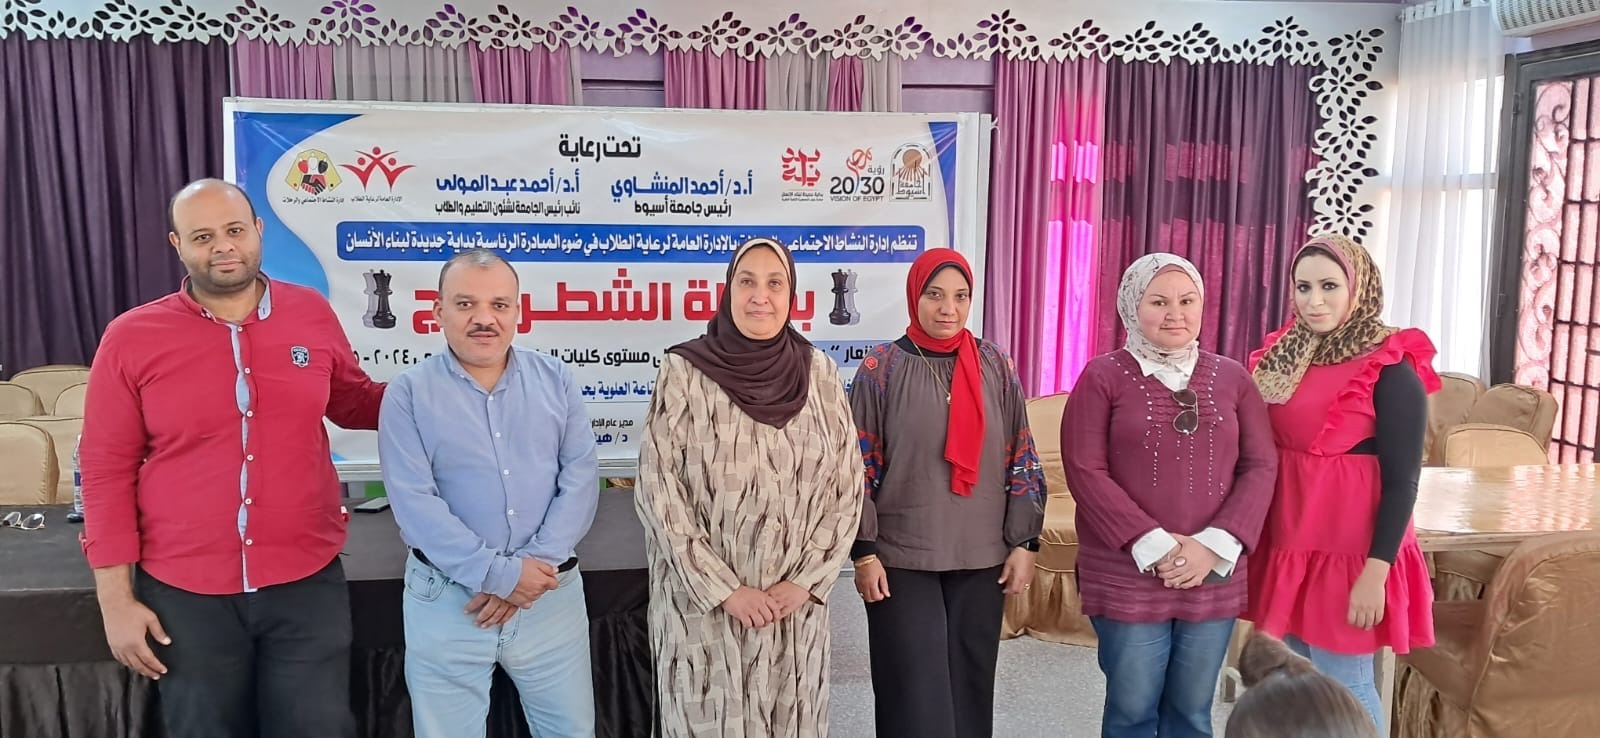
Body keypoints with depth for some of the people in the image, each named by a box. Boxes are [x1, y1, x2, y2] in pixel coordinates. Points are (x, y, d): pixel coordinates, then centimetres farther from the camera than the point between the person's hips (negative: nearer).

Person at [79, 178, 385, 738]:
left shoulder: (312, 313, 0)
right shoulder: (131, 338, -5)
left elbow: (350, 400, 17)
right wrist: (116, 599, -3)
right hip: (185, 594, -1)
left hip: (307, 582, 1)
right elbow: (107, 471, -2)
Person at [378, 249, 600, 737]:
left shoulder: (555, 379, 4)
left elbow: (581, 478, -3)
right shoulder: (409, 393, -4)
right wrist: (500, 574, -18)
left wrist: (535, 567, -14)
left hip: (552, 594, 2)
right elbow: (414, 502, -13)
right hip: (447, 599, -2)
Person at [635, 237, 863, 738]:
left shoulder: (820, 373, 0)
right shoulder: (684, 372, -7)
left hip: (795, 600, 2)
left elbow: (847, 487, 2)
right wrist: (725, 589, -11)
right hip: (703, 600, -2)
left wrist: (805, 580, -6)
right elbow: (658, 490, -9)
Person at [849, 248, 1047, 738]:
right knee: (915, 695, 0)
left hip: (981, 557, 3)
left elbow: (1021, 458, 5)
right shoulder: (881, 368, -4)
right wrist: (864, 552, -7)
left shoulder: (997, 366, 3)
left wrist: (1024, 543, 1)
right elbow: (860, 466, -4)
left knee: (970, 685, 11)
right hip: (901, 558, -2)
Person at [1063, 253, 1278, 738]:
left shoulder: (1232, 378, 7)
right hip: (1128, 574, -3)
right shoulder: (1103, 376, -2)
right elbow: (1085, 472, -9)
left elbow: (1261, 467, 3)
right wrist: (1154, 547, -15)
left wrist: (1217, 546, -10)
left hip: (1214, 574, 3)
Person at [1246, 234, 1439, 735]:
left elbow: (1402, 481, -14)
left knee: (1344, 684, 5)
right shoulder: (1282, 356, 6)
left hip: (1350, 548, -6)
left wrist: (1375, 572, -18)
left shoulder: (1391, 368, -12)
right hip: (1288, 542, 6)